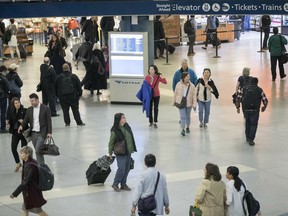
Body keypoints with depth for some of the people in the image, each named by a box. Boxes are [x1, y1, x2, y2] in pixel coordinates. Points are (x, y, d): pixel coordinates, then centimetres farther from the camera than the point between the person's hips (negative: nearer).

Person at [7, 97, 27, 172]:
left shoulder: (24, 111, -8)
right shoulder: (12, 112, 6)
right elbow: (11, 121, 13)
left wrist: (23, 121, -22)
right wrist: (8, 123, -8)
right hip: (15, 132, 4)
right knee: (13, 148, -4)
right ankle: (18, 163, 17)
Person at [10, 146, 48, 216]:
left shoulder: (29, 166, -26)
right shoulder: (33, 162, 2)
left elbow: (25, 182, -28)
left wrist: (14, 194, -25)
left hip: (32, 192, -9)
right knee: (25, 209, 16)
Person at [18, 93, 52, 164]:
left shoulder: (45, 108, -4)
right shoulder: (29, 109, 9)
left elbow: (49, 121, -5)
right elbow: (26, 120, 10)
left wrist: (49, 132, -11)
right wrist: (22, 126, -11)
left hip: (42, 133, -5)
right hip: (33, 133, 5)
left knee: (38, 151, -15)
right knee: (38, 151, 9)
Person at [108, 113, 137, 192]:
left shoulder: (127, 126, 2)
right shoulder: (114, 131, -16)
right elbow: (111, 142, -7)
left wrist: (132, 148, 17)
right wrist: (110, 153, -1)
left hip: (128, 152, 7)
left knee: (127, 169, 11)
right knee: (121, 169, -9)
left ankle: (123, 184, 24)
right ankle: (115, 184, 8)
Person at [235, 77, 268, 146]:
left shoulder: (244, 89, 7)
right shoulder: (259, 90, 2)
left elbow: (238, 99, 2)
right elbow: (265, 101, -1)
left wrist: (238, 107, 11)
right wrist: (264, 107, 17)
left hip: (246, 109, 3)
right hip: (255, 110, -3)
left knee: (247, 122, 23)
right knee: (253, 124, 7)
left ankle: (247, 137, 30)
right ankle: (250, 140, 0)